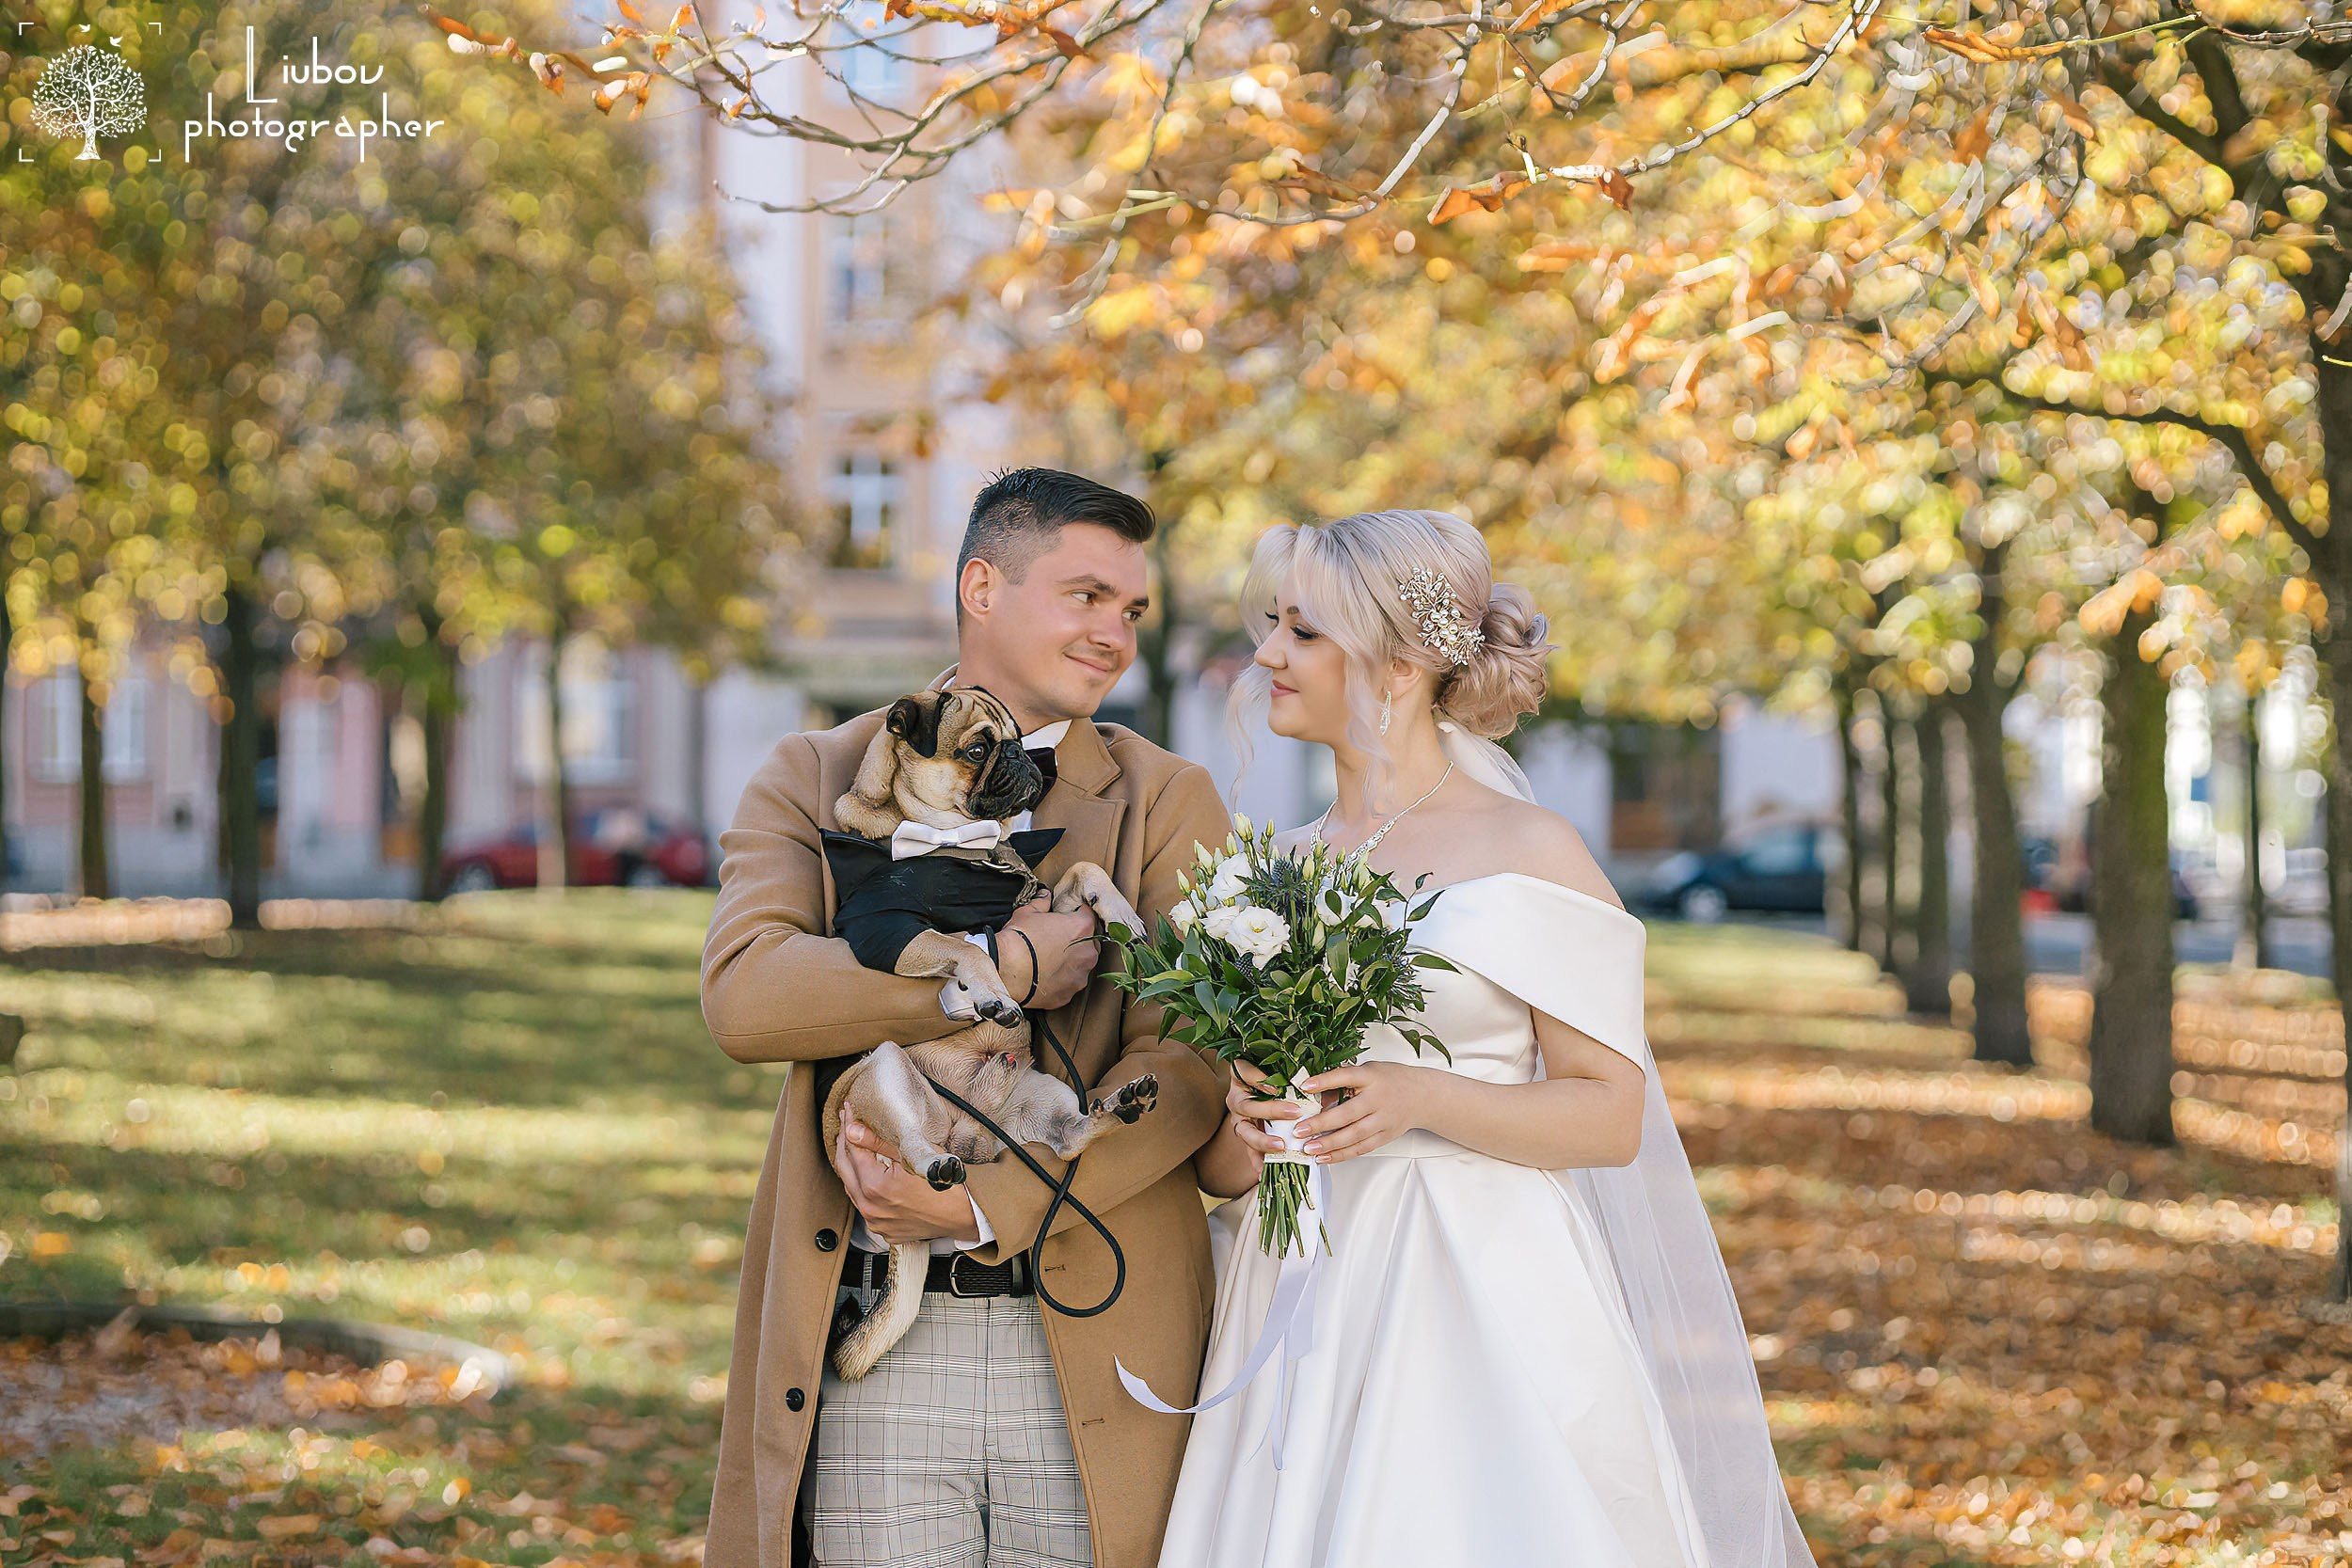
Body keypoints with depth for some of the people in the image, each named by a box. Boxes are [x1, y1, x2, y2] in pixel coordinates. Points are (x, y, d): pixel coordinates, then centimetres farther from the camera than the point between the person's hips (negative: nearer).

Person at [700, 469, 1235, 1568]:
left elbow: (1188, 1064, -4)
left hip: (1089, 1348, 0)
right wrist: (996, 972, -16)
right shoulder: (815, 779, 8)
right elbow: (741, 993, -9)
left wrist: (985, 1204, -15)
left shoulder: (1166, 802, 8)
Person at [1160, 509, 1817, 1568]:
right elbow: (1216, 1168, 15)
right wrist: (1240, 1128, -8)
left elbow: (1611, 1118, -5)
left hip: (1481, 1312, -4)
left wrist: (1419, 1100, -18)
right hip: (1297, 1310, 4)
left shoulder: (1528, 852, -2)